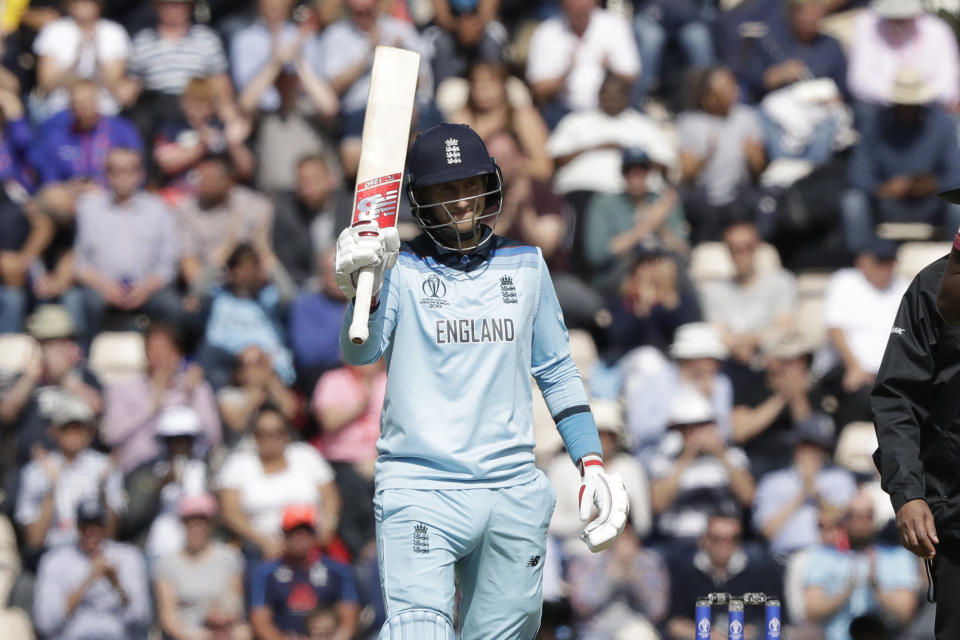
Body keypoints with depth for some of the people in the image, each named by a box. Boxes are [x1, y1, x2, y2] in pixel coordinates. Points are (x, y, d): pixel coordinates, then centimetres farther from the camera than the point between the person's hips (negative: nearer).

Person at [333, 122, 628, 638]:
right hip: (419, 491, -4)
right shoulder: (401, 269, 0)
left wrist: (591, 461, 10)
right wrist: (365, 294, -38)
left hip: (515, 493, 4)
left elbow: (556, 371, 20)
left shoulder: (525, 266, 13)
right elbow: (360, 351, -17)